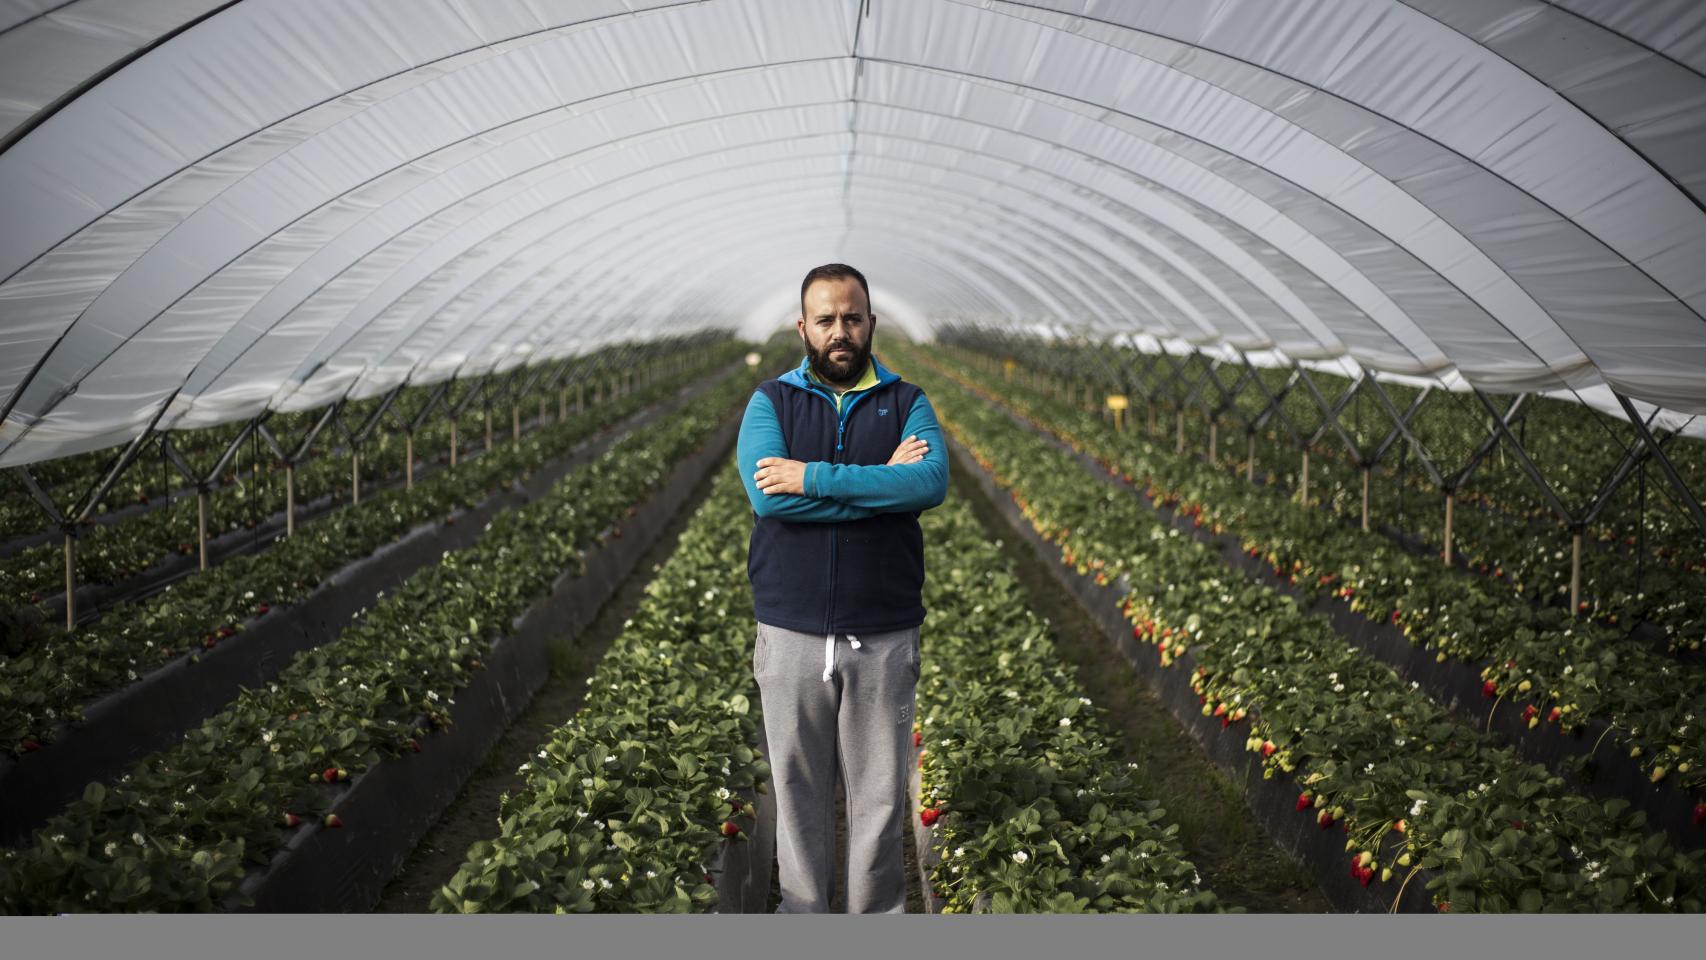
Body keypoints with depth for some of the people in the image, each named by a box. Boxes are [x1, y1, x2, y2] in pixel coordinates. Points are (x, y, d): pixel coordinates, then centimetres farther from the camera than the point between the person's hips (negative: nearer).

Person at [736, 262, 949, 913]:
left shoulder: (906, 403, 5)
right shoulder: (770, 402, 4)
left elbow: (933, 482, -16)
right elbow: (766, 494, -15)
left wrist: (814, 478, -19)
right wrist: (883, 483, -14)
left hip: (884, 633, 0)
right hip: (791, 632, 0)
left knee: (881, 789, 9)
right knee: (798, 786, 10)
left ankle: (878, 915, 25)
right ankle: (801, 912, 26)